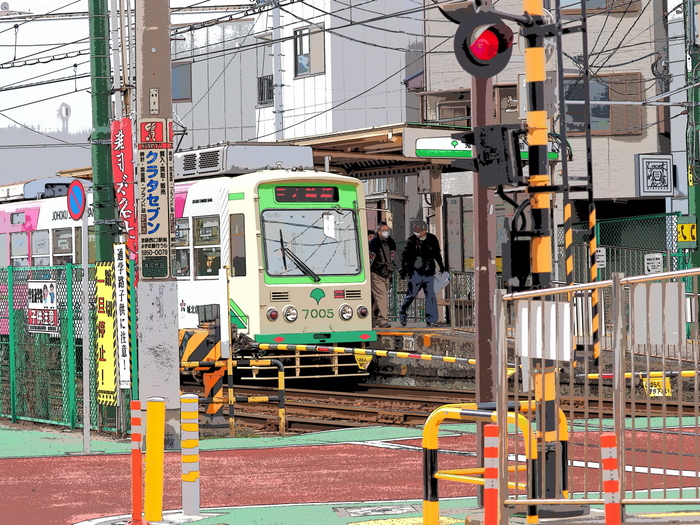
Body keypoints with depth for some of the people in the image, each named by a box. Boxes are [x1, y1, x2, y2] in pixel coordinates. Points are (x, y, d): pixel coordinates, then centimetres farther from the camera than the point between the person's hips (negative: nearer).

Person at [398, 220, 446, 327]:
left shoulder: (432, 239, 4)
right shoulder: (411, 240, -3)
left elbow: (437, 254, 20)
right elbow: (405, 257, 0)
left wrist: (442, 267, 26)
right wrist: (403, 270, -5)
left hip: (429, 272, 2)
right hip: (415, 272, -2)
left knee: (430, 295, -3)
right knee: (411, 294, 1)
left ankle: (431, 320, 1)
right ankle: (402, 314, 21)